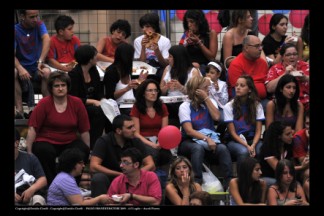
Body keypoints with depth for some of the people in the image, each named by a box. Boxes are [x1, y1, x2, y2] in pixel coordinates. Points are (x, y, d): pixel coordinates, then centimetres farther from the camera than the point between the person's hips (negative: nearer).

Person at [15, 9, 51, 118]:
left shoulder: (39, 25, -1)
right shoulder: (16, 30, -5)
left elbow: (46, 39, -20)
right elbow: (14, 55, -14)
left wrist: (40, 61, -36)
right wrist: (20, 68, -35)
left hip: (36, 68, 1)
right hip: (21, 67, -1)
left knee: (47, 72, -32)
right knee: (14, 73, -33)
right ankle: (19, 110, -34)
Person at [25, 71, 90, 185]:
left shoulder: (77, 103, 4)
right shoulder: (44, 104, -3)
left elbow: (84, 131, 6)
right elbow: (32, 129, -7)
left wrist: (88, 152, 4)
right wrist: (29, 152, -14)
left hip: (70, 143, 2)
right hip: (47, 142, -2)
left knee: (82, 150, -28)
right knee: (44, 151, -35)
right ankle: (51, 183, -12)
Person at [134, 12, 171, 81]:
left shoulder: (165, 41, -5)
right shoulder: (138, 41, -1)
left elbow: (166, 65, -8)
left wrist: (156, 50, -23)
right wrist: (143, 48, -18)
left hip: (160, 71, -1)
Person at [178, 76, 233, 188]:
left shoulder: (210, 102, 13)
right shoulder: (185, 106, -3)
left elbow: (216, 117, -9)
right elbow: (189, 131, -15)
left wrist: (206, 98, -8)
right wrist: (206, 139, -28)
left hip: (209, 140, 4)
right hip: (189, 141, -3)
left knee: (222, 148, -29)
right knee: (198, 148, -38)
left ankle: (229, 182, -31)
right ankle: (197, 183, -42)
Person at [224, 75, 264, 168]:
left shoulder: (257, 105, 5)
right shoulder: (229, 107, -1)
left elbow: (258, 131, 0)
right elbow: (232, 132, -5)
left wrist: (253, 146, -20)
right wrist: (247, 146, -19)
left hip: (253, 139, 2)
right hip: (235, 141, -2)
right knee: (244, 152, -36)